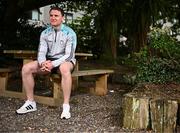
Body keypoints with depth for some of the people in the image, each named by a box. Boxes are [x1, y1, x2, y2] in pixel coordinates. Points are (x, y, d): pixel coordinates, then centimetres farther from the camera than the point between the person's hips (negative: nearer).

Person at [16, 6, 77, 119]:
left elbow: (69, 55, -20)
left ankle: (66, 106, -35)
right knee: (26, 68, -16)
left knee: (64, 68, -42)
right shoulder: (45, 33, 2)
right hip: (49, 61, 5)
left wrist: (53, 64, -33)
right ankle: (31, 102, -5)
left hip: (65, 61, -5)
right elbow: (41, 52, -3)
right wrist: (43, 63, -27)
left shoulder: (70, 33, -13)